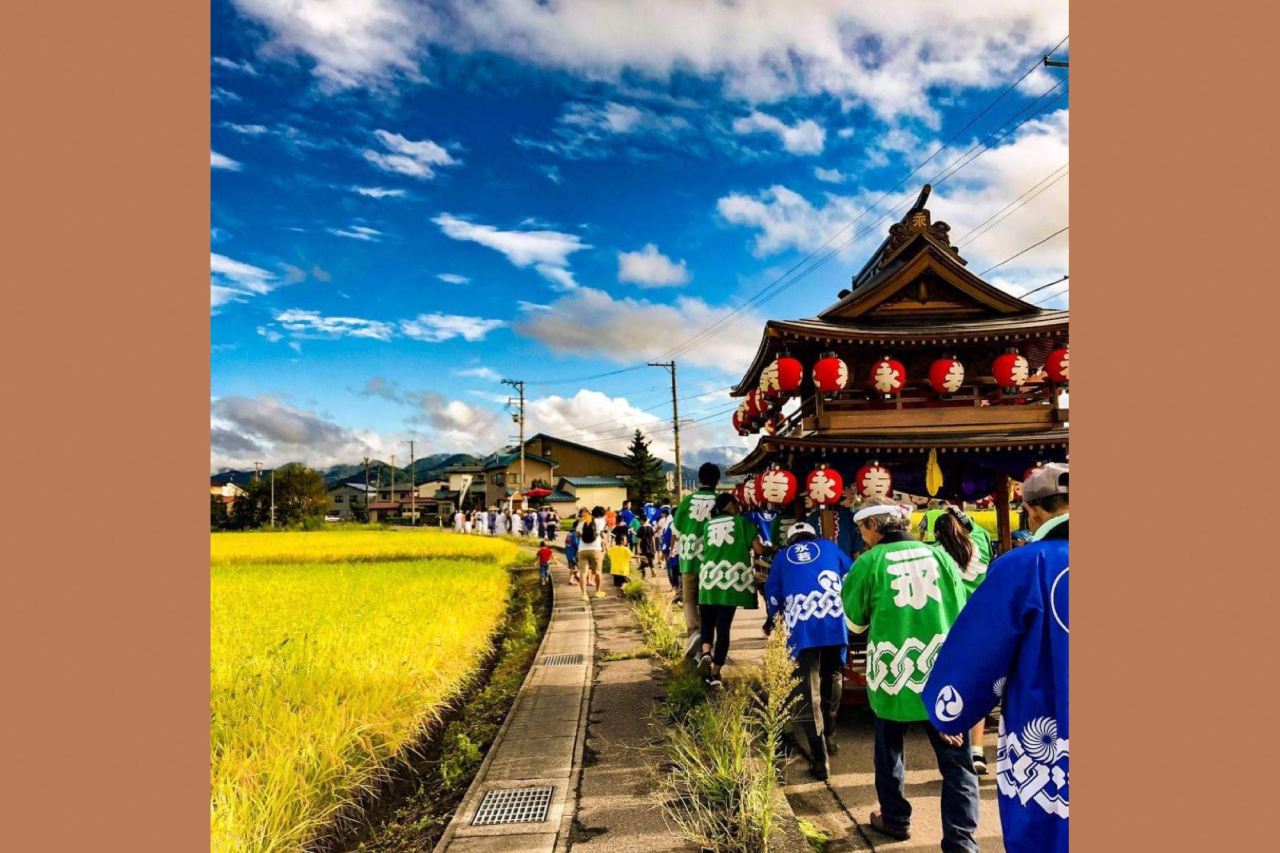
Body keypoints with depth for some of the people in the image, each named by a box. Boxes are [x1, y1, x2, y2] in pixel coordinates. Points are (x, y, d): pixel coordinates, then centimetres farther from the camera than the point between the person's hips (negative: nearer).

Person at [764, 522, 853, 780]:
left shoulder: (782, 556, 21)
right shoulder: (830, 547, 20)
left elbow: (772, 594, 23)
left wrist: (773, 621, 41)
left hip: (801, 628, -1)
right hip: (835, 624, 1)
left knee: (808, 691, 0)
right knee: (832, 679, 22)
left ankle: (820, 759, -5)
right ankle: (829, 737, 32)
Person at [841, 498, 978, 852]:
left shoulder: (869, 562, -6)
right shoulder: (937, 554, 2)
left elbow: (855, 623, 5)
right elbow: (962, 611, 8)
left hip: (892, 671, -1)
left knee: (889, 751, 20)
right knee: (956, 762, 8)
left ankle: (895, 819, 35)